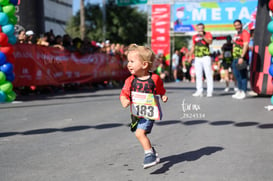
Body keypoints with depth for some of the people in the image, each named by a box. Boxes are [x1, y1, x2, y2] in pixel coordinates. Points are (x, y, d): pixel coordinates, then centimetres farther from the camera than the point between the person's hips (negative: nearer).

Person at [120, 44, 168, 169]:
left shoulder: (154, 79, -10)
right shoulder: (130, 80, -2)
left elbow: (161, 91, 6)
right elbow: (124, 93, -3)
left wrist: (163, 97, -14)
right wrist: (124, 101, -23)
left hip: (148, 113, -6)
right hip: (136, 114, 6)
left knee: (140, 133, -22)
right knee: (141, 135, 20)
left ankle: (149, 155, -10)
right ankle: (151, 151, 43)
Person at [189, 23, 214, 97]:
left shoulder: (208, 34, 2)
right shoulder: (194, 37, 14)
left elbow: (210, 42, -16)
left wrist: (203, 36, -22)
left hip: (206, 57, -5)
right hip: (197, 58, 5)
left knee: (208, 74, -6)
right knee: (198, 75, 5)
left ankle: (209, 91, -5)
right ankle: (199, 91, 9)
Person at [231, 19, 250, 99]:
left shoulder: (245, 33, -8)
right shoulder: (236, 35, 20)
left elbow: (245, 45, -17)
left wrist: (241, 57, -24)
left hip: (242, 58, -9)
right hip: (235, 58, 9)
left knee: (243, 75, -8)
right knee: (237, 75, 13)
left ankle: (243, 92, -5)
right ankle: (239, 91, 21)